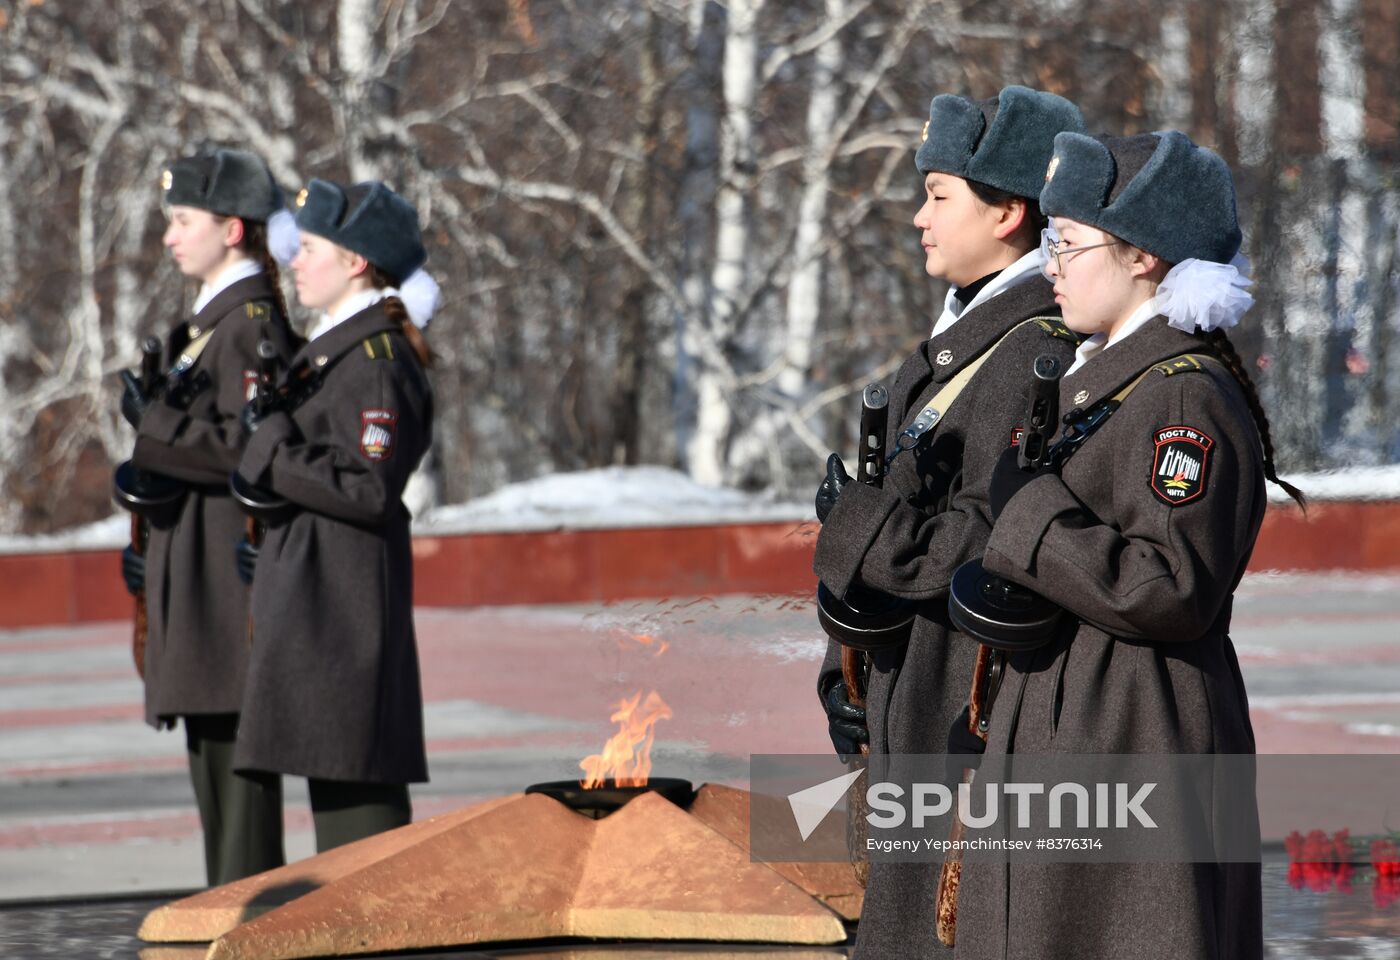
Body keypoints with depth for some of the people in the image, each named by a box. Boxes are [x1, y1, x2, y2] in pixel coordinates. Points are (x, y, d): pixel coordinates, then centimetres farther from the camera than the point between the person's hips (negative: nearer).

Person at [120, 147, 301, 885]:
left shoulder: (253, 321, -13)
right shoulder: (214, 319, 18)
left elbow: (245, 447, -20)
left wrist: (154, 422, -15)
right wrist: (151, 541, 18)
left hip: (232, 564, -10)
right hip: (196, 560, 10)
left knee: (234, 741, -8)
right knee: (211, 744, 12)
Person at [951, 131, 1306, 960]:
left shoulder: (1188, 400, -16)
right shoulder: (1105, 376, 16)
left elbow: (1171, 592, -23)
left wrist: (1030, 522, -19)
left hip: (1135, 751, -10)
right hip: (1067, 739, 10)